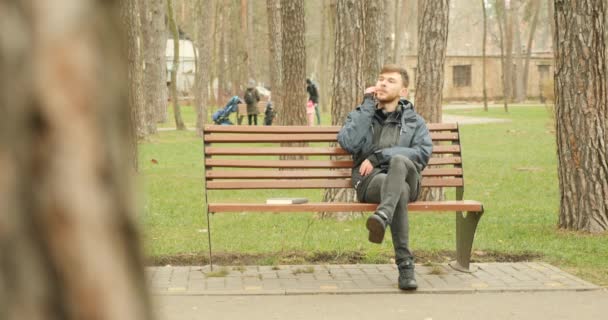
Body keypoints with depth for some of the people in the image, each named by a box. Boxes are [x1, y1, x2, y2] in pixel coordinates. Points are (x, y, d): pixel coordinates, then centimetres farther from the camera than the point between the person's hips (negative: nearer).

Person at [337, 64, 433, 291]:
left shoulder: (414, 121, 23)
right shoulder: (360, 115, 24)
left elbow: (423, 153, 0)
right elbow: (348, 143, -1)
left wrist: (378, 156, -9)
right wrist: (368, 106, 2)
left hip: (406, 178, 0)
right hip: (370, 181, 0)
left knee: (399, 160, -39)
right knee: (400, 191, -38)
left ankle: (382, 217, -62)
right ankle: (405, 266, -46)